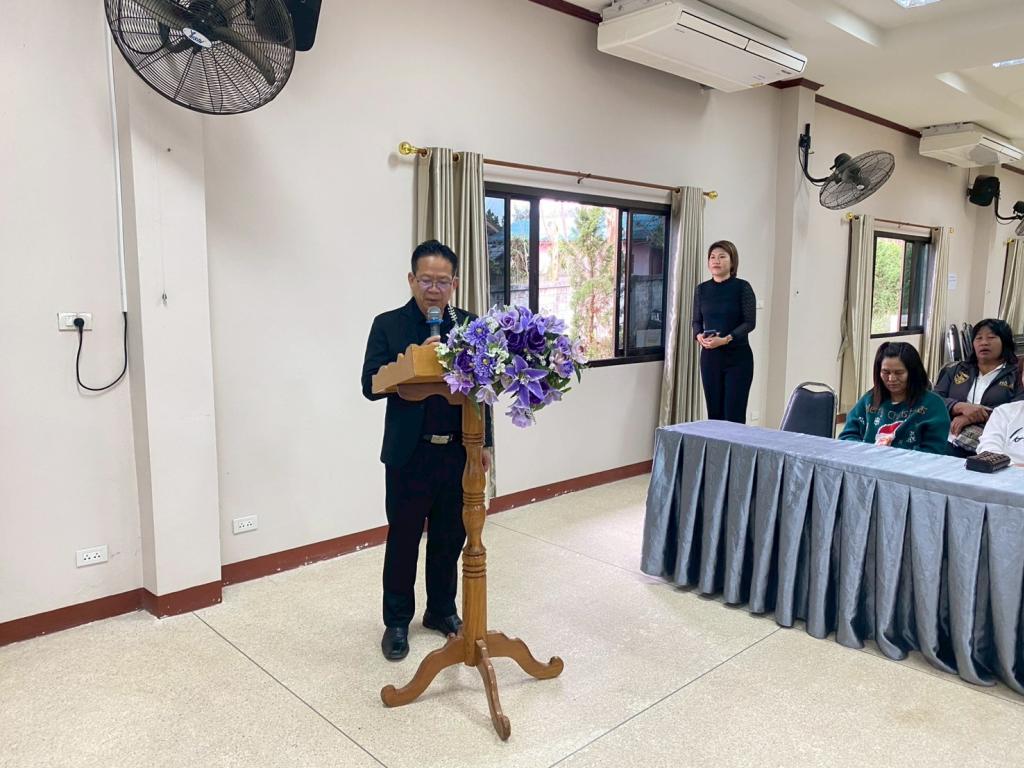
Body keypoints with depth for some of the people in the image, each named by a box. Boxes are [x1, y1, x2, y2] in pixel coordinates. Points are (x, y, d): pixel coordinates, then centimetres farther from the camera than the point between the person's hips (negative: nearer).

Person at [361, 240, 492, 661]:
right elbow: (371, 386, -10)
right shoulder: (389, 325, -4)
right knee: (403, 539, 10)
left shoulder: (469, 325, 5)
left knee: (449, 538, 16)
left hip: (458, 451, 3)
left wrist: (485, 443, 7)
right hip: (410, 455, -3)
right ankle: (397, 621, 28)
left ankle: (442, 610, 35)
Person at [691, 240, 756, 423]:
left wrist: (726, 339, -21)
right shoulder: (702, 289, 7)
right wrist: (699, 336, -10)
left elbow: (750, 322, -8)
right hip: (709, 356, 4)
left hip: (738, 357, -4)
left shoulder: (742, 287, -5)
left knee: (734, 415, -4)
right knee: (714, 413, 6)